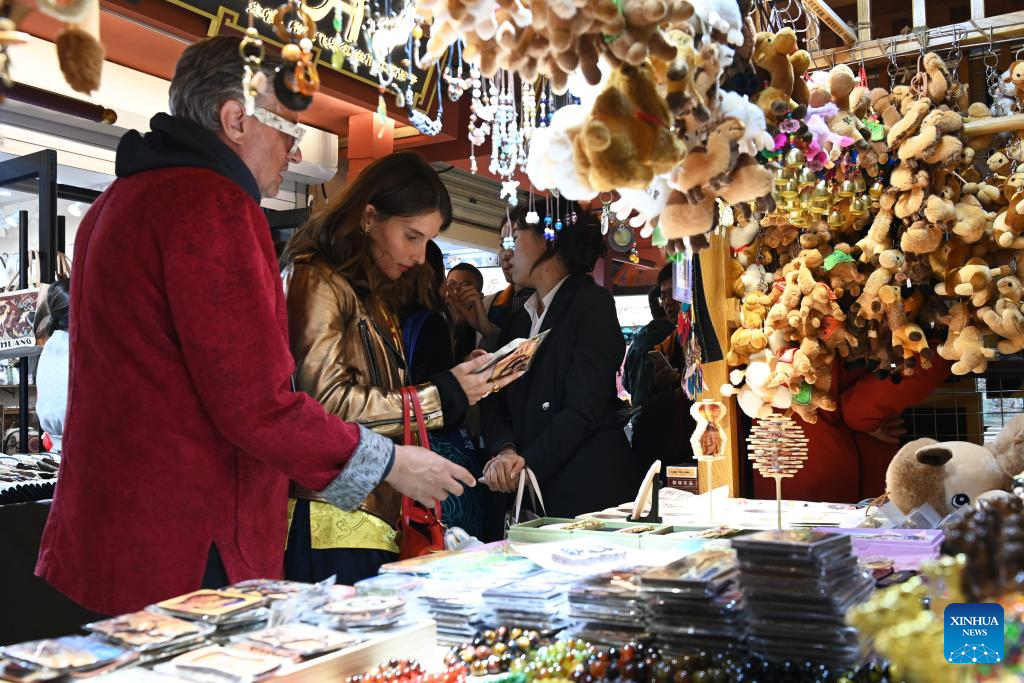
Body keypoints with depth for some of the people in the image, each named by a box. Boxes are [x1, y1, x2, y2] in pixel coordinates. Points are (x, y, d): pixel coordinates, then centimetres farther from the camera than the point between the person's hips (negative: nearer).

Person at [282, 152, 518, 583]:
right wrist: (441, 395, -10)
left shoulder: (376, 299, 21)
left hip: (376, 521, 9)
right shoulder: (318, 283, -6)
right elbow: (329, 404, -17)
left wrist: (460, 383, 4)